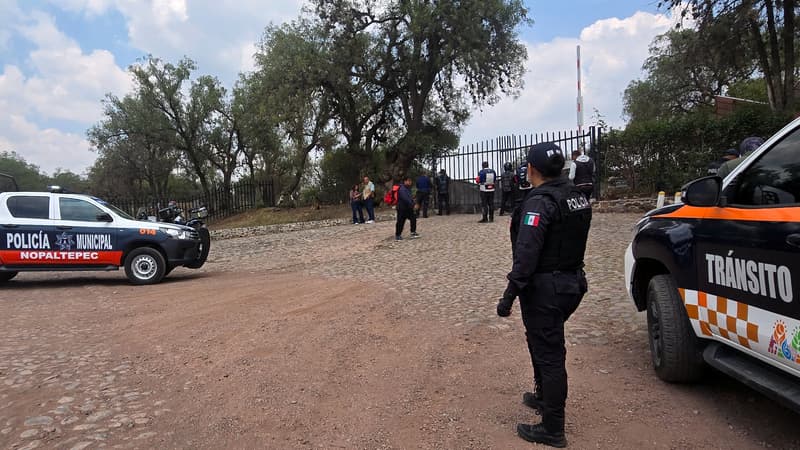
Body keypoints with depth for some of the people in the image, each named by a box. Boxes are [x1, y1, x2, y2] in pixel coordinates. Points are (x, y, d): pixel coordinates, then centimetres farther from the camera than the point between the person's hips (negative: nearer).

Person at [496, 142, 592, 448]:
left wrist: (510, 295, -24)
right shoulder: (577, 197, 8)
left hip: (545, 288, -9)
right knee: (543, 342, 26)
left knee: (548, 354, 0)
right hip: (572, 283, 9)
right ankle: (544, 397, 43)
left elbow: (526, 254, -26)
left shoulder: (540, 202, -20)